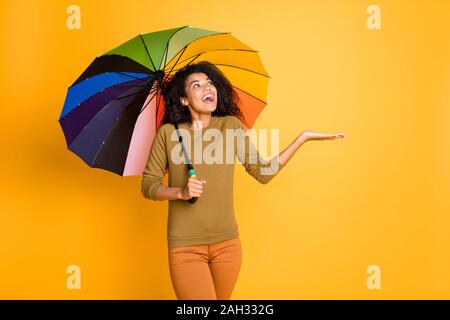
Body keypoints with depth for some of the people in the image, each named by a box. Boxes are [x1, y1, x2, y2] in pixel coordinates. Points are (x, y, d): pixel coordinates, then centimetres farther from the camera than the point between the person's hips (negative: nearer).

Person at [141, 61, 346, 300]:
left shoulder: (231, 125, 0)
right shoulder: (168, 133, -5)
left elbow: (263, 172, 1)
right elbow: (148, 185, 0)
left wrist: (303, 137, -2)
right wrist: (181, 192, -19)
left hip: (227, 243, 3)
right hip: (186, 247, -2)